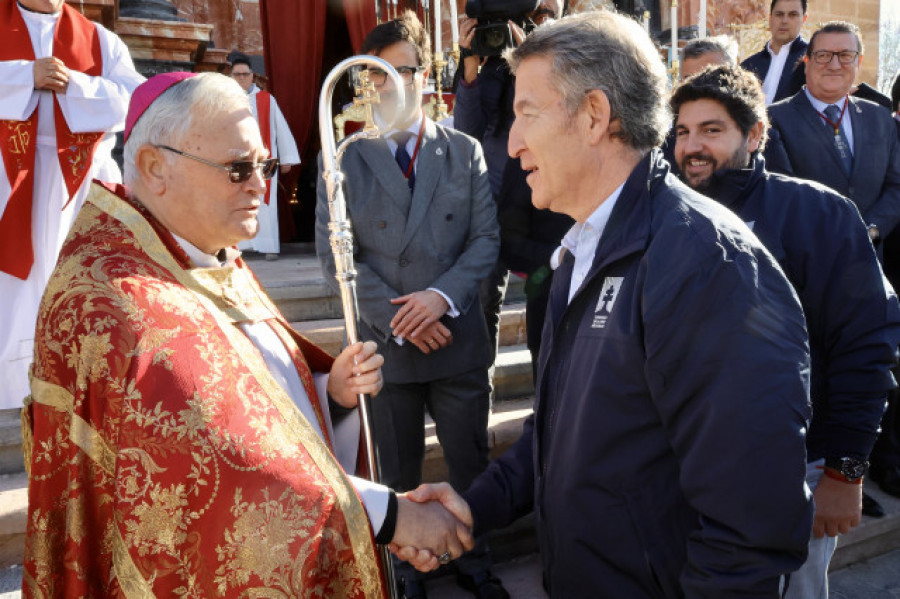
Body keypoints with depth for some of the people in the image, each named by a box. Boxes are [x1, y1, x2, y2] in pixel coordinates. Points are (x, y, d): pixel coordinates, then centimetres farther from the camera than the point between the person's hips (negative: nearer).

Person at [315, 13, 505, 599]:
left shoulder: (465, 151, 3)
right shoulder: (343, 159, -1)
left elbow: (486, 238, -1)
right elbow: (335, 255, -5)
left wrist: (442, 295, -17)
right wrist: (398, 319, -14)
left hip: (458, 338, 1)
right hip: (384, 344, -1)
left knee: (471, 466, 15)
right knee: (397, 475, 15)